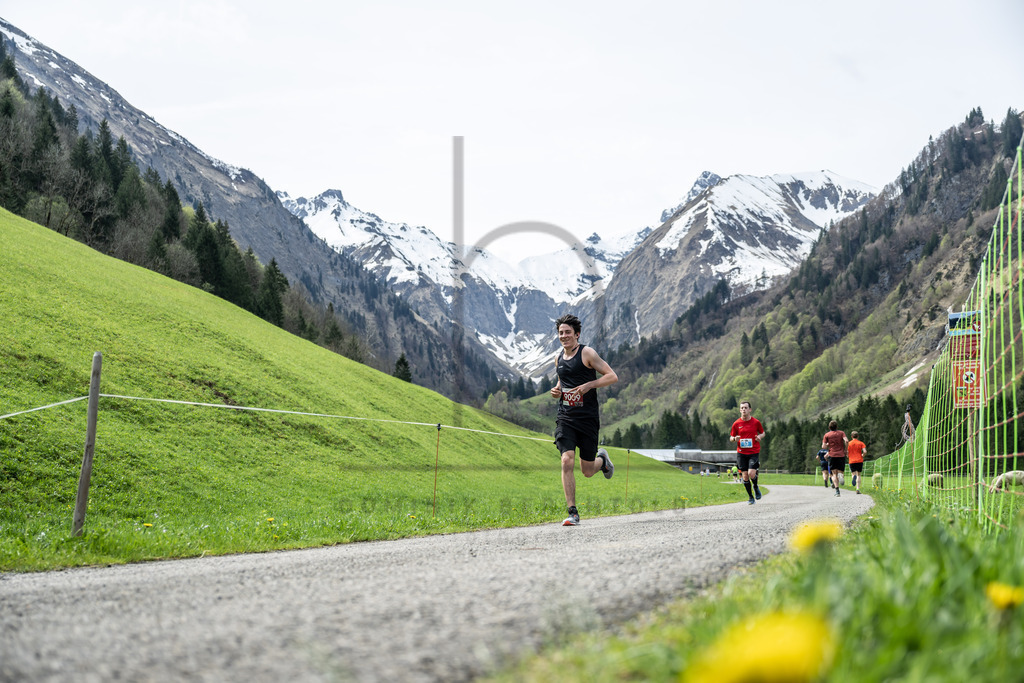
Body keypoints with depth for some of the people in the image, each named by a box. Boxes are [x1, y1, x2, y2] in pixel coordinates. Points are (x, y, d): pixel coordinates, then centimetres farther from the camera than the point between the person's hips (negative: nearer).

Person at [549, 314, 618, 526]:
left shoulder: (587, 353, -5)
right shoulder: (559, 358, 12)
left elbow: (612, 376, -8)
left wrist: (588, 385, -20)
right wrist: (556, 391, 6)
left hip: (588, 418, -4)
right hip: (565, 418, 4)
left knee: (587, 471, 3)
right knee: (567, 461, -16)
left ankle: (602, 458, 41)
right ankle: (573, 513, -11)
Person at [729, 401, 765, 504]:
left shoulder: (756, 422, -1)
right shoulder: (736, 424, 1)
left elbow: (762, 433, 14)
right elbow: (731, 437, 10)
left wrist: (760, 437, -9)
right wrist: (734, 438, -13)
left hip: (754, 452, -2)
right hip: (741, 453, 2)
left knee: (751, 474, -16)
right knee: (745, 476, -1)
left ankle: (756, 487, 17)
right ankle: (751, 497, 15)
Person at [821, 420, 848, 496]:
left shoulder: (827, 435, 6)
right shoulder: (841, 432, 6)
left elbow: (823, 446, -1)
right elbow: (846, 441, -10)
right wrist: (845, 450, 1)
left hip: (832, 455, 0)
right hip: (841, 455, 0)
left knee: (834, 474, 3)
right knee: (840, 472, 9)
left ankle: (837, 490, -13)